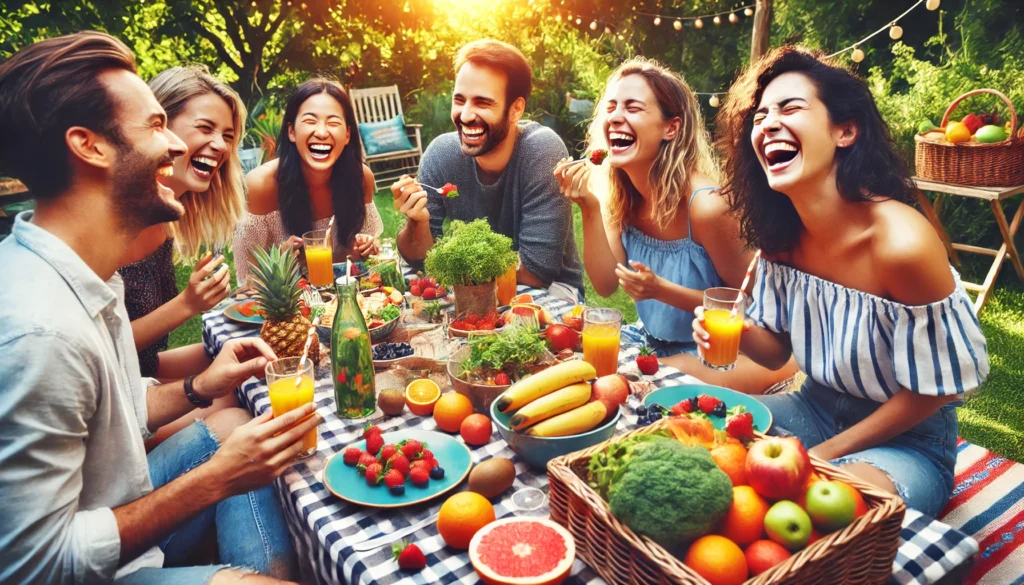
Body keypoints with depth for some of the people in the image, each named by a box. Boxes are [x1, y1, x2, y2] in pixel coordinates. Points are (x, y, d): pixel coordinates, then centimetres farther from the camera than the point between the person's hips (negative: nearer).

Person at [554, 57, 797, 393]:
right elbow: (606, 284, -8)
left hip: (709, 354, -6)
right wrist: (589, 208, -19)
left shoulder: (705, 204, -25)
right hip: (650, 339, 6)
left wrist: (661, 290, -28)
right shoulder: (621, 194, -5)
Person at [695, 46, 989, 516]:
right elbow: (778, 350, 1)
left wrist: (825, 453, -13)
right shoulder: (782, 234, -9)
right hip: (818, 407, 6)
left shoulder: (902, 242, -28)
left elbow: (933, 388, -17)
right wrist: (741, 333, -22)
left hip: (907, 440, -5)